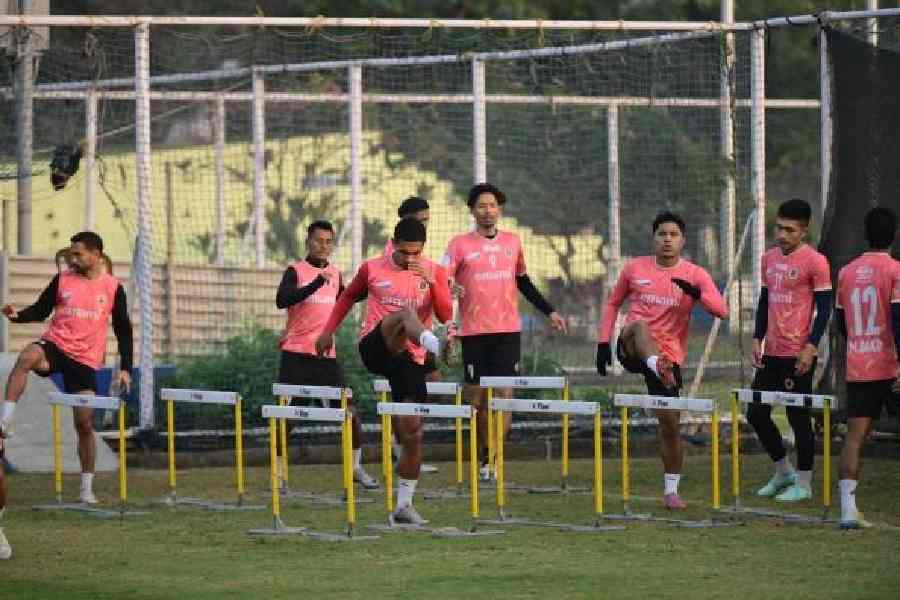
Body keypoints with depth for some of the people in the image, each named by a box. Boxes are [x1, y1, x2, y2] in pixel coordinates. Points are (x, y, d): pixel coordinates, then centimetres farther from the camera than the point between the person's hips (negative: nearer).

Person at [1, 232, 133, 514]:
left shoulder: (113, 287, 3)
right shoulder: (62, 280, 5)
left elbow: (123, 329, 8)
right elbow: (41, 310, 8)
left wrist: (125, 368, 4)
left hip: (86, 361, 0)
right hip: (55, 345, 0)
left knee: (84, 422, -2)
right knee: (26, 357, -35)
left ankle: (87, 487, 11)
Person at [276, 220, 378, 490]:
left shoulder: (335, 273, 12)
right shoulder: (296, 271, -5)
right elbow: (282, 300, -23)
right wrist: (316, 284, -34)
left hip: (326, 354, 5)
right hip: (296, 353, -5)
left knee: (349, 410, 1)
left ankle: (357, 467, 15)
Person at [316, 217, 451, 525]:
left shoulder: (434, 272, 6)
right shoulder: (372, 269, 6)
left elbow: (445, 315, -5)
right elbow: (348, 297, 23)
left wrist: (430, 281, -19)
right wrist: (328, 331, 22)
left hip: (409, 359, 2)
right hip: (374, 347, -2)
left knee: (413, 433, -2)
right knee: (406, 313, -34)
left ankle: (403, 505, 8)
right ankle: (431, 342, -69)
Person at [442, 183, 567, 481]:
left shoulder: (512, 242, 11)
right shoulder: (460, 245, 1)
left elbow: (524, 283, 23)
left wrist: (549, 311, 22)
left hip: (508, 331, 2)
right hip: (474, 332, -2)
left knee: (505, 395, -8)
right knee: (477, 398, 2)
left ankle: (491, 459, -8)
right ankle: (486, 456, 15)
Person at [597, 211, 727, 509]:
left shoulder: (695, 275, 0)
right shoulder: (635, 268, 4)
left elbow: (721, 311, -11)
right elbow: (613, 303, 16)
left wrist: (697, 294, -29)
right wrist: (603, 342, 8)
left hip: (669, 355, 1)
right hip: (632, 349, -1)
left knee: (670, 423, 0)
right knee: (640, 325, -36)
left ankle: (671, 490, 15)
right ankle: (657, 367, -66)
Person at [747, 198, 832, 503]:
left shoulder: (814, 262, -9)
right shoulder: (769, 259, 11)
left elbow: (824, 307, -9)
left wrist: (811, 347, -16)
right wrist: (757, 340, 10)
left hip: (797, 354, -7)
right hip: (771, 352, 7)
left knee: (799, 417, -1)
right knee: (756, 413, 9)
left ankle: (803, 484, 9)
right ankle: (783, 471, 25)